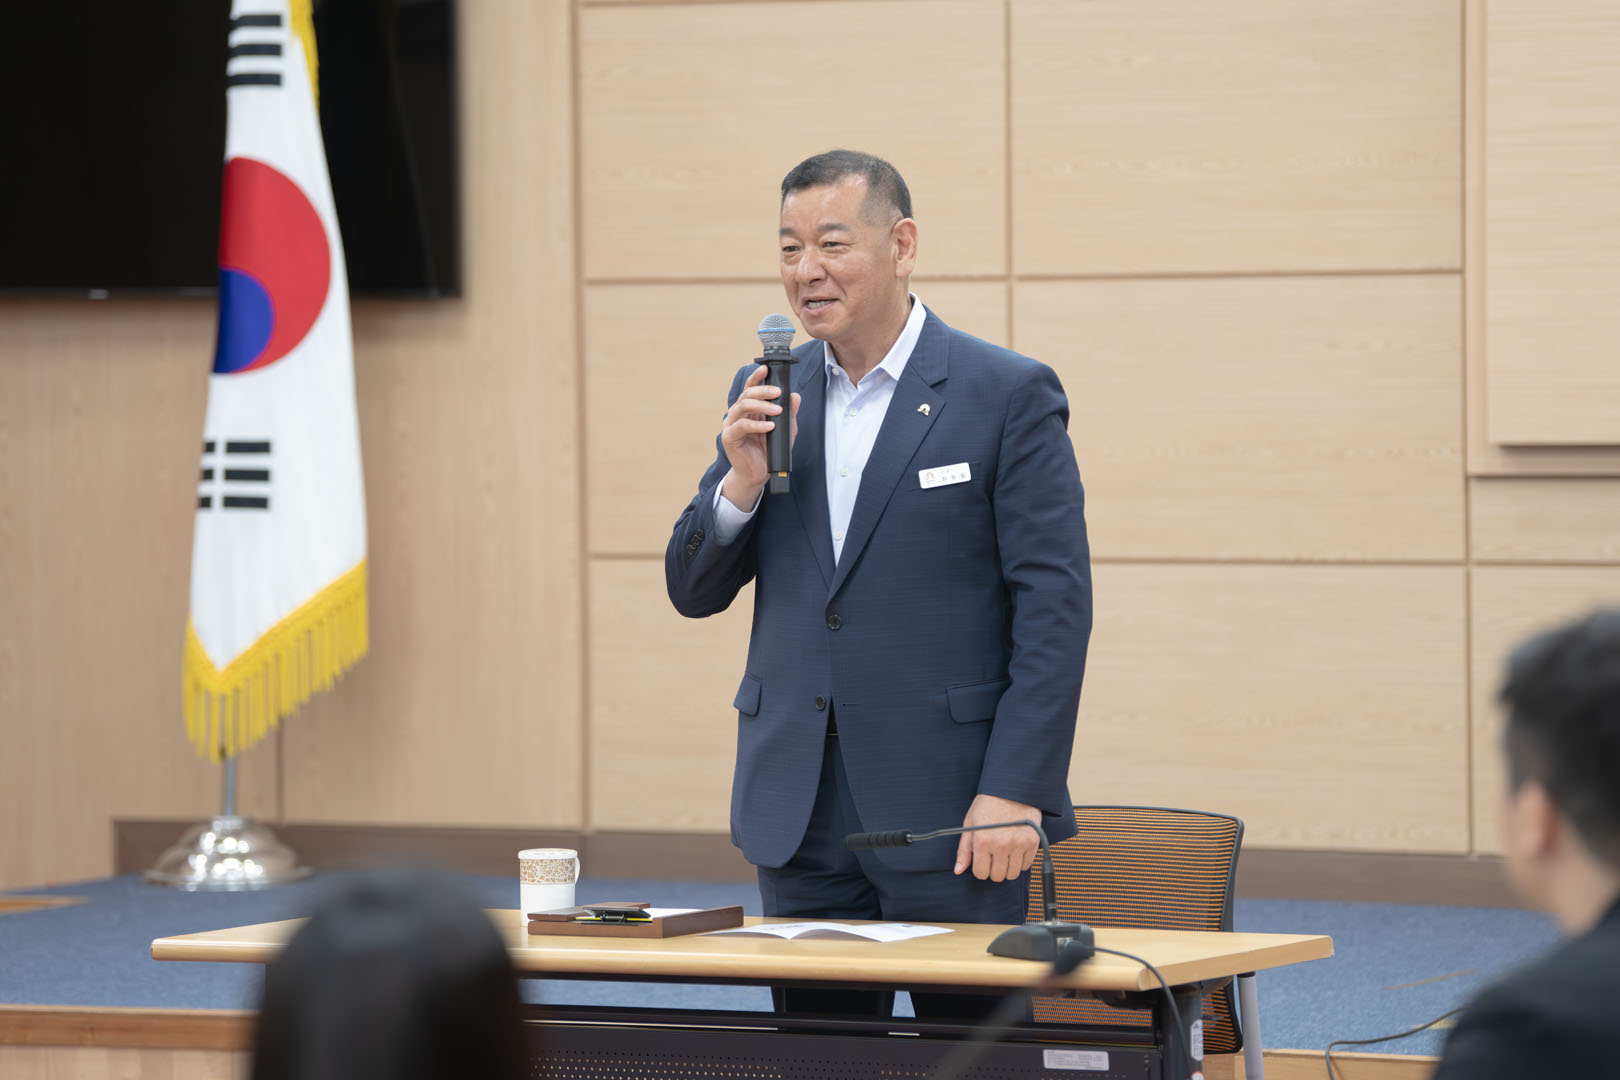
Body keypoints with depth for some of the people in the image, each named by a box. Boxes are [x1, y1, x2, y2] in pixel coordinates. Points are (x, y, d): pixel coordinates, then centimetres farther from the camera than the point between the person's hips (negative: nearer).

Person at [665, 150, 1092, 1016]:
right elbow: (693, 592, 12)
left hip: (949, 807, -5)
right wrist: (741, 482, -8)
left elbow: (1054, 607, -7)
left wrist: (1015, 792, -15)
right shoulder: (766, 396, 11)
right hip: (798, 810, 5)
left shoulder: (1009, 395, -4)